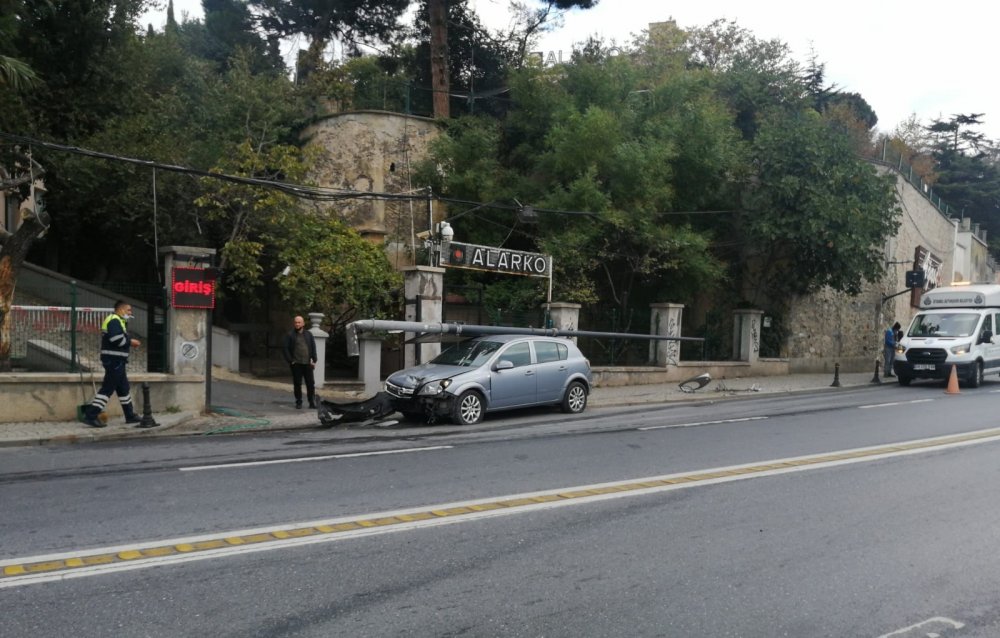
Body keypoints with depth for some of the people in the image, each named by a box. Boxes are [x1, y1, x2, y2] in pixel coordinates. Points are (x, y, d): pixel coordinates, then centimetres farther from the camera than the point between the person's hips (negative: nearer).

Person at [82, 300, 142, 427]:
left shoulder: (118, 321, 21)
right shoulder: (114, 320, -12)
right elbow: (116, 339, -25)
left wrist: (129, 342, 4)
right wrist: (130, 341, -12)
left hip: (116, 360, 11)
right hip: (114, 360, -11)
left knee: (123, 387, 16)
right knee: (108, 388, -10)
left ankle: (130, 416, 24)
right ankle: (90, 415, -10)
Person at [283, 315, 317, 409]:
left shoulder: (308, 334, 11)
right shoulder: (290, 335, 4)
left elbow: (313, 347, 10)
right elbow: (286, 348, 0)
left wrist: (314, 360, 1)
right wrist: (290, 361, -8)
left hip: (307, 363, 2)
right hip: (296, 363, -1)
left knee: (310, 383, 1)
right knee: (297, 384, 3)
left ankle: (312, 402, 9)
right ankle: (298, 402, 11)